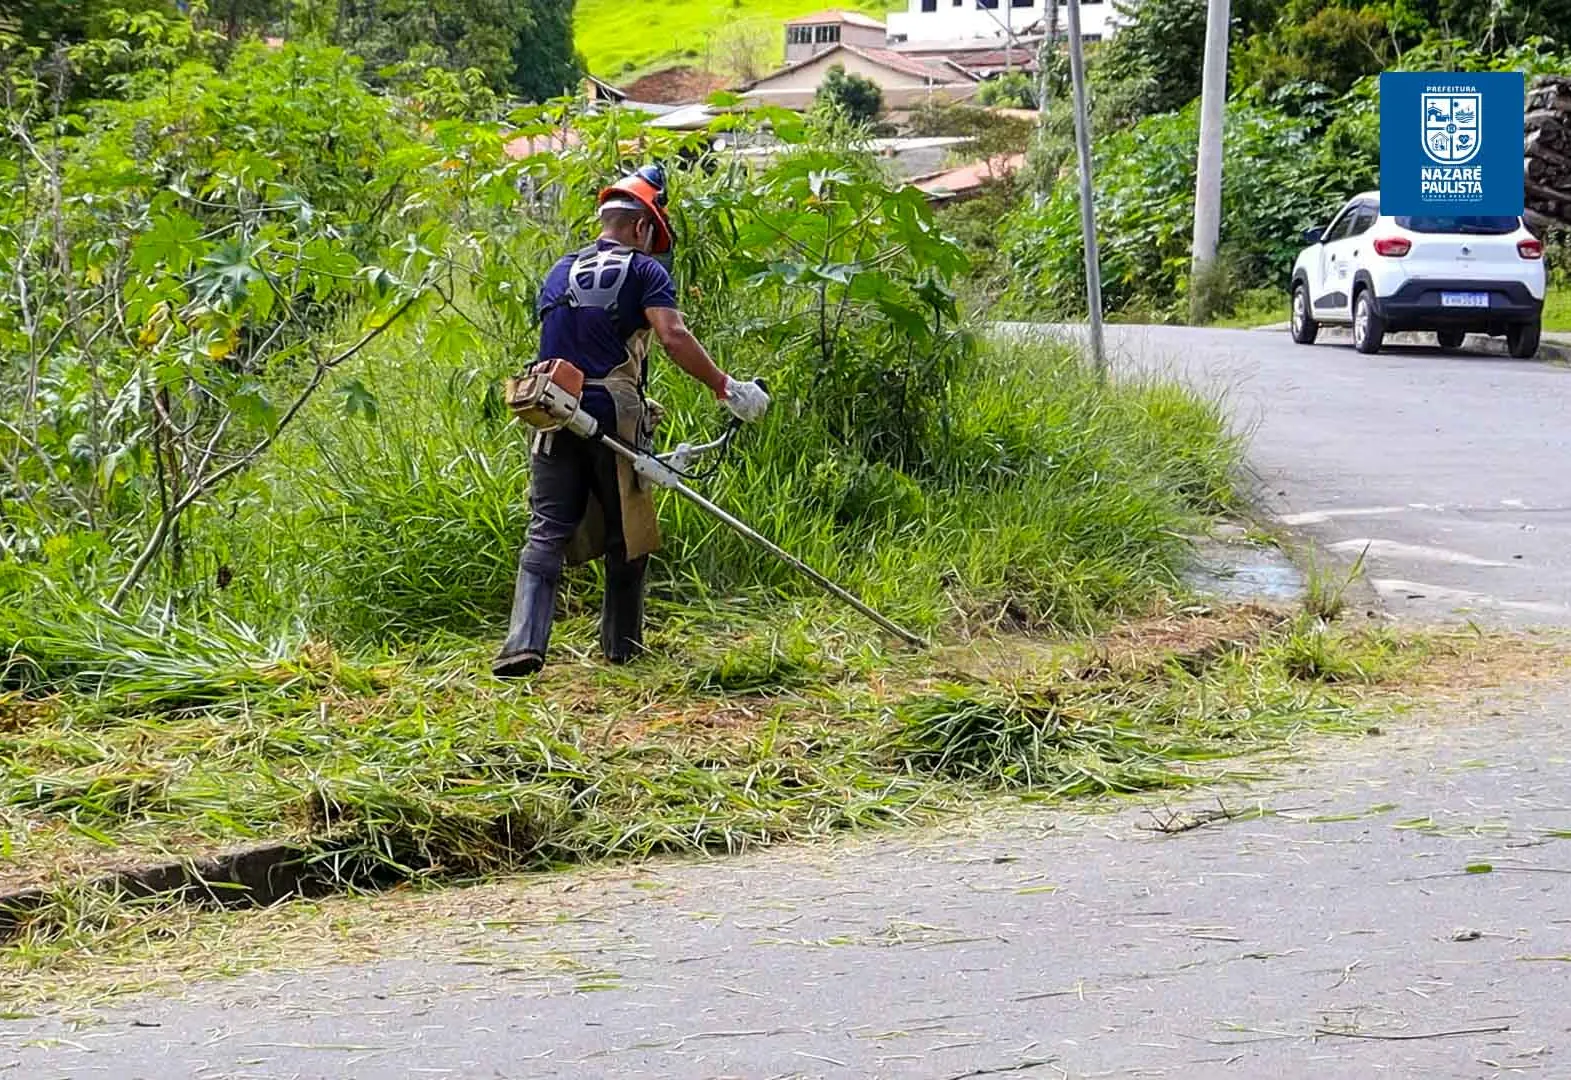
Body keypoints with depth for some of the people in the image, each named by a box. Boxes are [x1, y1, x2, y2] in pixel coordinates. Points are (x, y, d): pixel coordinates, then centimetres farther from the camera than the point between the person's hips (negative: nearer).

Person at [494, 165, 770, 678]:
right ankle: (621, 645, 19)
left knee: (546, 534, -1)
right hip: (614, 418, -4)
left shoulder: (559, 273, 19)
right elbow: (673, 336, -14)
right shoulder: (644, 271, 1)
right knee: (625, 535, 11)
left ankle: (524, 642, -17)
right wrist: (725, 387, -13)